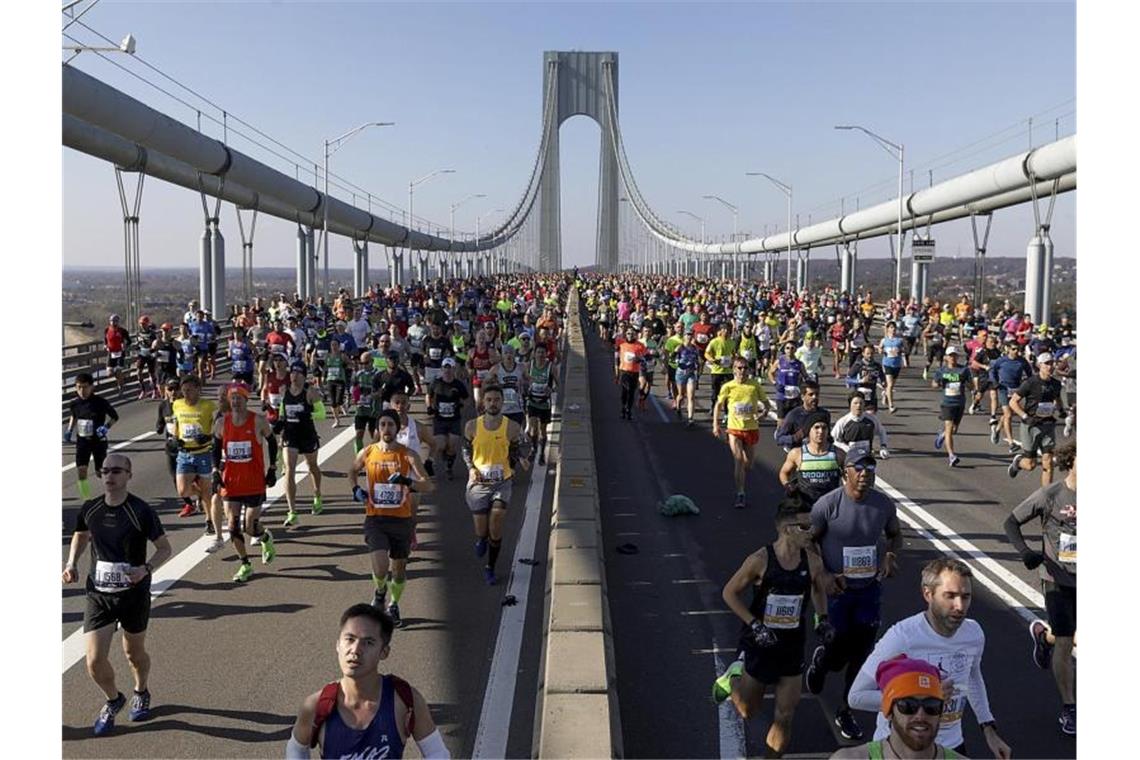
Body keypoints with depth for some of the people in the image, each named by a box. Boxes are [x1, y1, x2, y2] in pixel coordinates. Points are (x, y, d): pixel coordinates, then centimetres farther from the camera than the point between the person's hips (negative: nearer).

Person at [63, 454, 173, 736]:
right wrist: (72, 563, 2)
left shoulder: (141, 511, -16)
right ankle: (113, 700, 26)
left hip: (134, 593, -2)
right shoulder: (89, 509, -4)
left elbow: (165, 548, -8)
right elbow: (80, 535, 18)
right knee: (95, 661, -5)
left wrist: (146, 568, -25)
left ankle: (141, 693, 47)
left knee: (134, 652, 16)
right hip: (98, 594, 2)